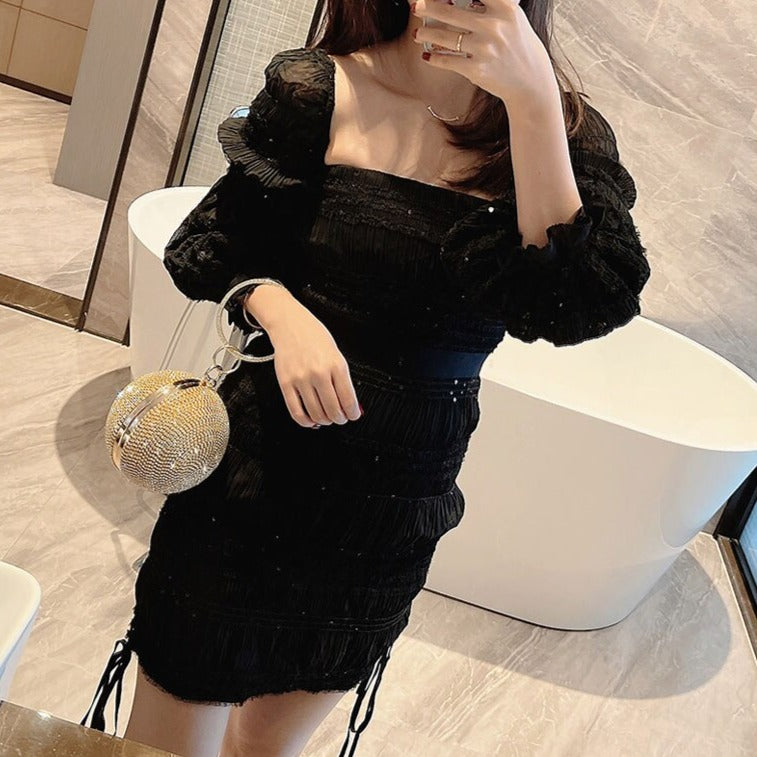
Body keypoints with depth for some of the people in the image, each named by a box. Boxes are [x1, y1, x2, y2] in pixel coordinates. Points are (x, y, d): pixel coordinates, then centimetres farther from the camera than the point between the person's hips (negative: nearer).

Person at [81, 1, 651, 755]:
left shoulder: (563, 135, -3)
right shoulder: (323, 91, -7)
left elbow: (573, 307, -18)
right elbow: (218, 245, 0)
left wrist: (535, 101, -25)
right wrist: (281, 313, -21)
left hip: (394, 519, 3)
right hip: (256, 484, -2)